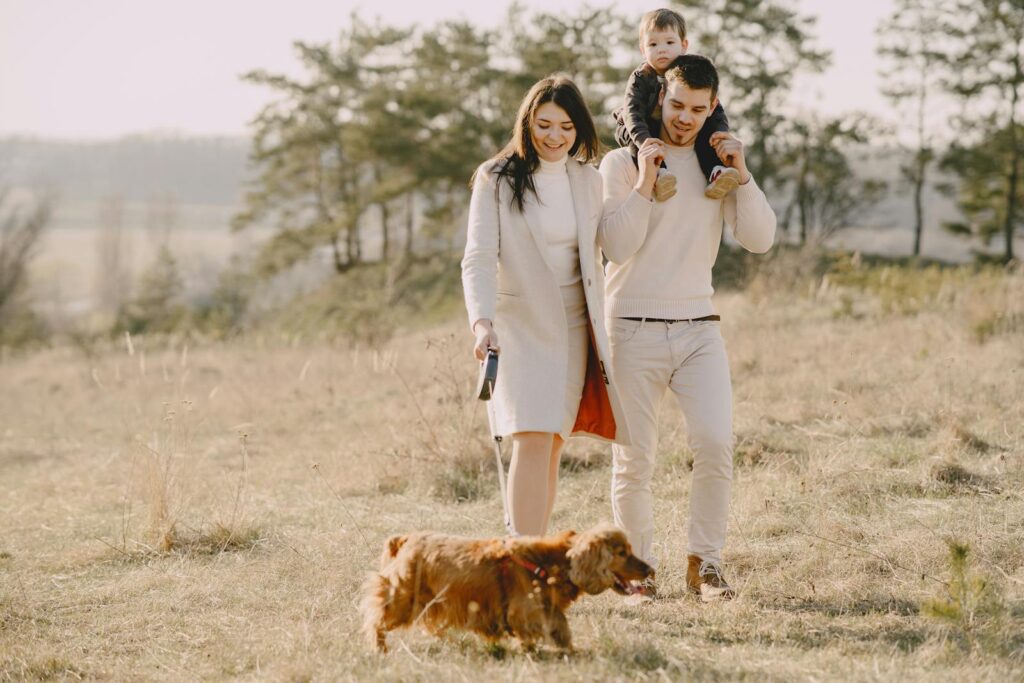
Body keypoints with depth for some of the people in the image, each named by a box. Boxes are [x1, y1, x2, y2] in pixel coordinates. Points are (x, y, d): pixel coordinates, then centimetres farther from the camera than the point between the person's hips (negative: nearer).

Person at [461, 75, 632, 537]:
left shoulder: (587, 180, 8)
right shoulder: (496, 179, -5)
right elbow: (479, 258, -11)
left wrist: (601, 333, 13)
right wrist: (482, 322, -26)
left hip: (573, 327, 4)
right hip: (520, 325, -4)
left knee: (551, 447, 3)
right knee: (531, 442, -15)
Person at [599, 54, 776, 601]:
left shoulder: (719, 164, 12)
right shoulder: (622, 163, 1)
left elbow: (759, 239, 2)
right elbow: (618, 245, -11)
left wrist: (741, 172, -7)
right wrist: (646, 179, -16)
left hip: (699, 329, 2)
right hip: (634, 330, -2)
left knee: (715, 444, -14)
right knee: (633, 459, -1)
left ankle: (705, 563, -3)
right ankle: (636, 566, 12)